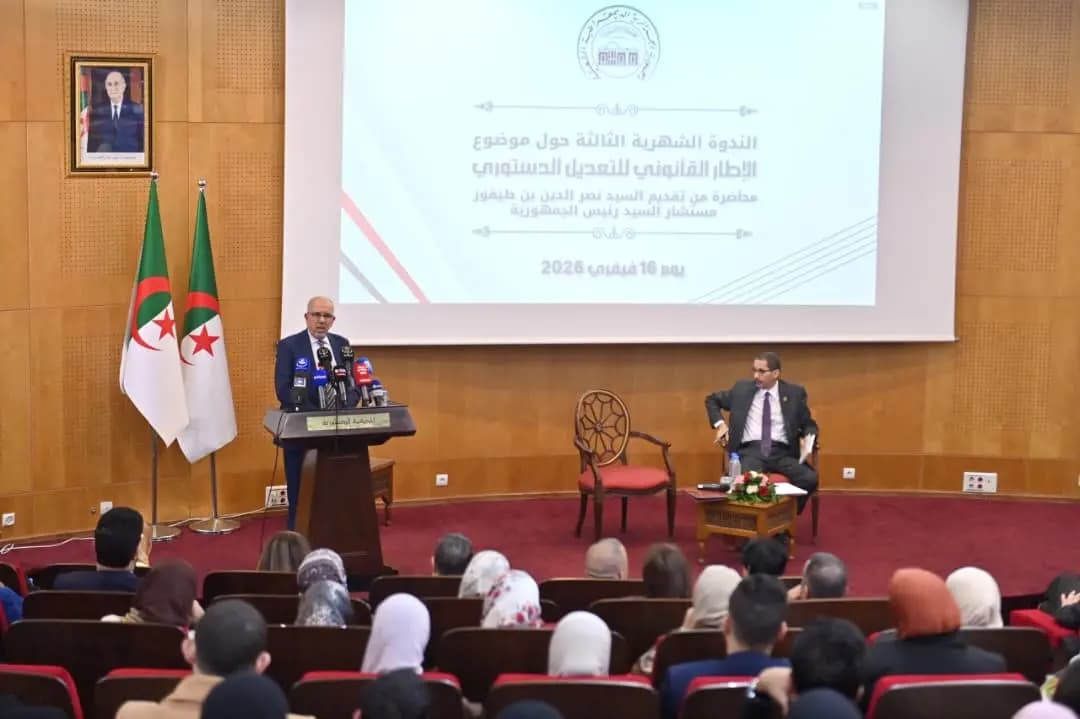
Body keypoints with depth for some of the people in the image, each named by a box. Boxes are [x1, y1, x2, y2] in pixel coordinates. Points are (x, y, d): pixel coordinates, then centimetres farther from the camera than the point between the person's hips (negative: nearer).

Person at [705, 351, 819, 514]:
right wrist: (720, 424, 7)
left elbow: (808, 424, 16)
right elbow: (712, 400, 23)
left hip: (782, 452, 1)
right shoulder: (742, 388, 10)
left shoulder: (794, 392, 9)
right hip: (750, 451, -1)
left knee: (810, 479, -28)